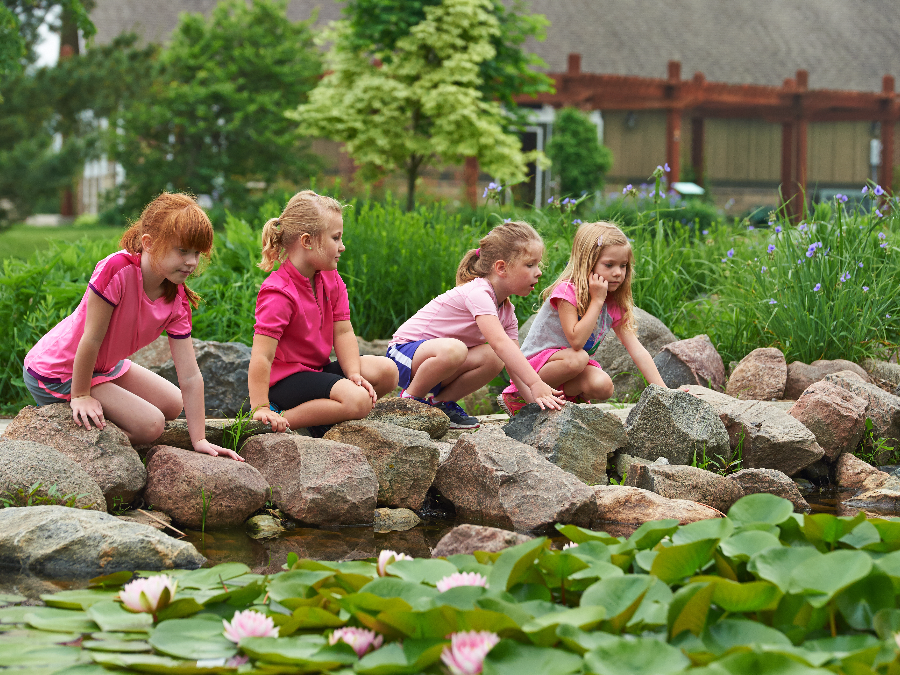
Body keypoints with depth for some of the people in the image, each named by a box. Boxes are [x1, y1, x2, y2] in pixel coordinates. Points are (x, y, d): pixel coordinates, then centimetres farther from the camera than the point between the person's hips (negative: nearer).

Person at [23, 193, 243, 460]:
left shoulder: (178, 300, -10)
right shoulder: (116, 270, -32)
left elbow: (190, 377, -10)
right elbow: (92, 339, -27)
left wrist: (199, 440, -13)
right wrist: (80, 396, -21)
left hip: (106, 366, 8)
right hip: (56, 371, -8)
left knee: (173, 405, 15)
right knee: (150, 424, -15)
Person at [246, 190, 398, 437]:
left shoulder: (332, 281, 4)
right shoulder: (279, 293, -23)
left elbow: (343, 332, 0)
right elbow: (262, 357, -27)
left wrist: (354, 374, -16)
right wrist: (260, 408, -29)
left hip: (318, 370, 9)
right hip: (285, 378, -9)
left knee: (387, 371, -5)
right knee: (357, 400, -28)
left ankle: (321, 416, -3)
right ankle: (281, 419, -17)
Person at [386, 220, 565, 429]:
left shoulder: (507, 311, 3)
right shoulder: (478, 293, -24)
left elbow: (516, 365, 1)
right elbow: (499, 342, -38)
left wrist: (537, 398, -15)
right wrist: (536, 383, -44)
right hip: (405, 352, -8)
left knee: (493, 359, -18)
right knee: (453, 349, -39)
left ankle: (441, 400, 0)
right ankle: (411, 397, -14)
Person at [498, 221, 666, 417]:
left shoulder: (614, 305, 0)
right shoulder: (567, 291, -21)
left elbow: (637, 350, -3)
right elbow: (576, 341, -31)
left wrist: (663, 391, -12)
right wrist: (597, 301, -27)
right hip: (535, 363, -5)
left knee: (603, 386, -26)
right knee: (577, 358, -35)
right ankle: (521, 397, -17)